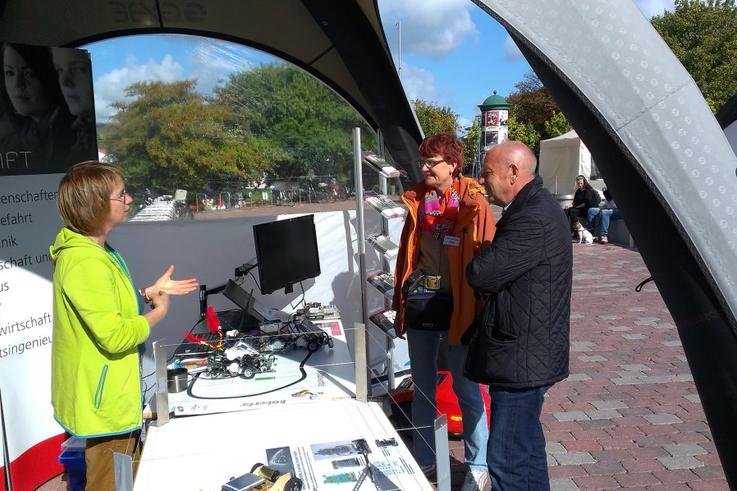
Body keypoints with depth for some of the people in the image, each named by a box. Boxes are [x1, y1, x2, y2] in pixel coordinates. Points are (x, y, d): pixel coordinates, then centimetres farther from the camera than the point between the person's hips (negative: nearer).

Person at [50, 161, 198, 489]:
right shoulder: (86, 263, -27)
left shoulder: (95, 250, 7)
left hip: (114, 392, 10)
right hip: (105, 402, -10)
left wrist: (150, 293, 6)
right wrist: (158, 313, -14)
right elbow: (115, 336, -29)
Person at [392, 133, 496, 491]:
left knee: (466, 390, 8)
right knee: (422, 388, 16)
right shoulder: (417, 199, 4)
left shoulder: (473, 203, -11)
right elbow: (406, 252, 10)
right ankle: (423, 460, 34)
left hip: (458, 307, -5)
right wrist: (400, 300, 10)